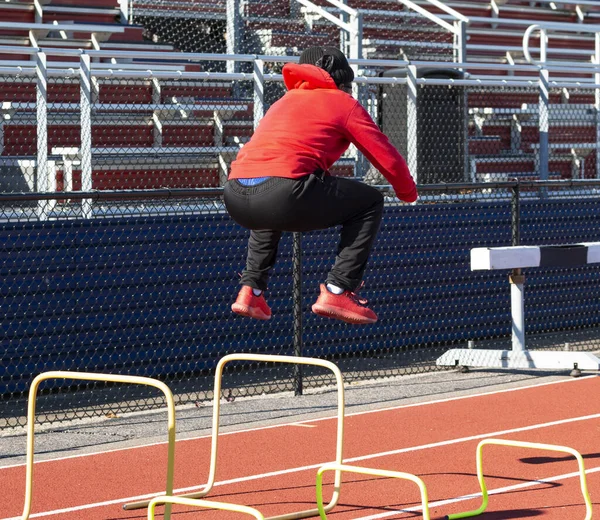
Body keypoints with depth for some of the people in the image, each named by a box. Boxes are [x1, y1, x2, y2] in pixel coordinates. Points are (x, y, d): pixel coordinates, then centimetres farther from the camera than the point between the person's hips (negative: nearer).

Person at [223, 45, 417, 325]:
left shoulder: (284, 100, 33)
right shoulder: (344, 103, 16)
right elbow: (388, 158, 15)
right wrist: (408, 193, 35)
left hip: (234, 197, 7)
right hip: (284, 195, -7)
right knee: (370, 202, 12)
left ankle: (250, 290, 26)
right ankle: (337, 290, 4)